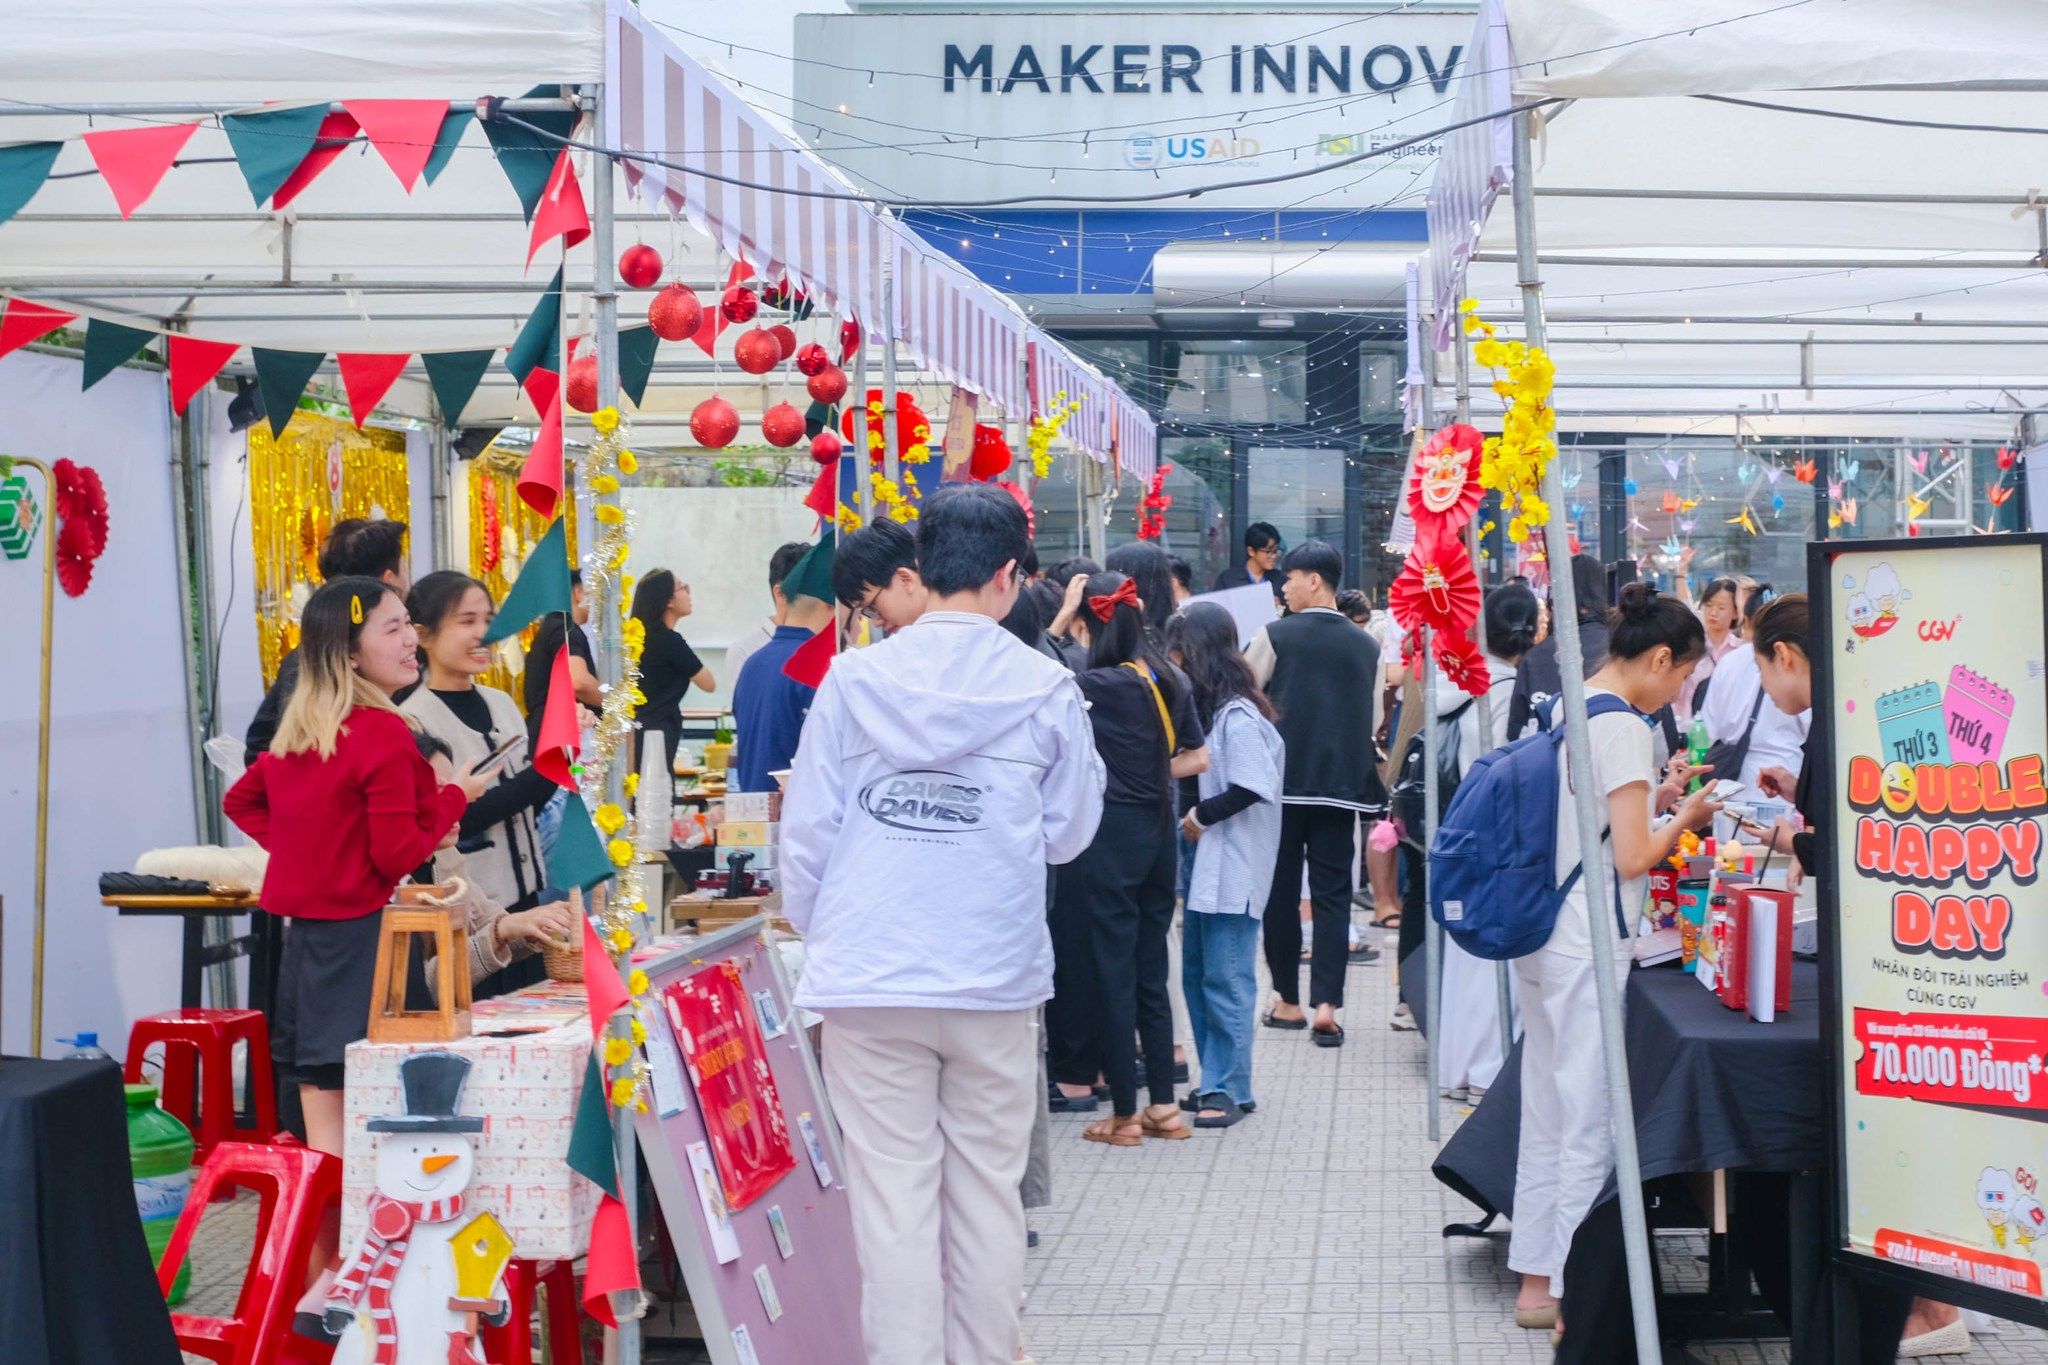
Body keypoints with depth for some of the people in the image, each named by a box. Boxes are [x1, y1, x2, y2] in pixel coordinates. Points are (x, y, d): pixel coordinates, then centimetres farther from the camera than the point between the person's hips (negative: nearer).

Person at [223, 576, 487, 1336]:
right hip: (361, 938, -8)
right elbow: (400, 854, -14)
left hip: (307, 932, 8)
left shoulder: (297, 731, 10)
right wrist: (454, 797, -2)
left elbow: (240, 801, 24)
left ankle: (319, 1277, 15)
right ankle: (329, 1289, -4)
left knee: (325, 1125, 11)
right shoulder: (385, 737, -14)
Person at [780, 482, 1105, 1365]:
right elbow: (1069, 832, 5)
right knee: (987, 1193, 12)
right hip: (997, 978, 1)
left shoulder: (852, 680, -4)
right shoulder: (1046, 690, -4)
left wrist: (815, 931, 15)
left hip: (872, 975, 0)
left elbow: (806, 834, 0)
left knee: (892, 1198, 3)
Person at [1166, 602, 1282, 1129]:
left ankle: (1228, 1090, 1)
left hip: (1233, 868, -10)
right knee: (1197, 975, 13)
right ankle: (1218, 1081, 21)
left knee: (1225, 981, -5)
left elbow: (1251, 788, -22)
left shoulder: (1237, 716, -16)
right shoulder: (1210, 710, 12)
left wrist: (1202, 815, -12)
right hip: (1206, 865, 10)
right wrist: (1194, 817, 0)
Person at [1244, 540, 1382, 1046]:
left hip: (1282, 781, -2)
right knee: (1332, 894, 3)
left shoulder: (1274, 637, -6)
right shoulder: (1367, 647, 4)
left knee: (1280, 891, 9)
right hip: (1343, 782, 2)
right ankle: (1326, 1004, -6)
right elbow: (1373, 721, 12)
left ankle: (1288, 1001, 15)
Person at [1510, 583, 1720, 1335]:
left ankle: (1536, 1280, 24)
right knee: (1591, 1130, -3)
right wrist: (1684, 818, -1)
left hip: (1541, 936, 9)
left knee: (1546, 1117, 16)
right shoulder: (1624, 727, -16)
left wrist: (1653, 796, 15)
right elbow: (1632, 857, -18)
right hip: (1589, 949, -9)